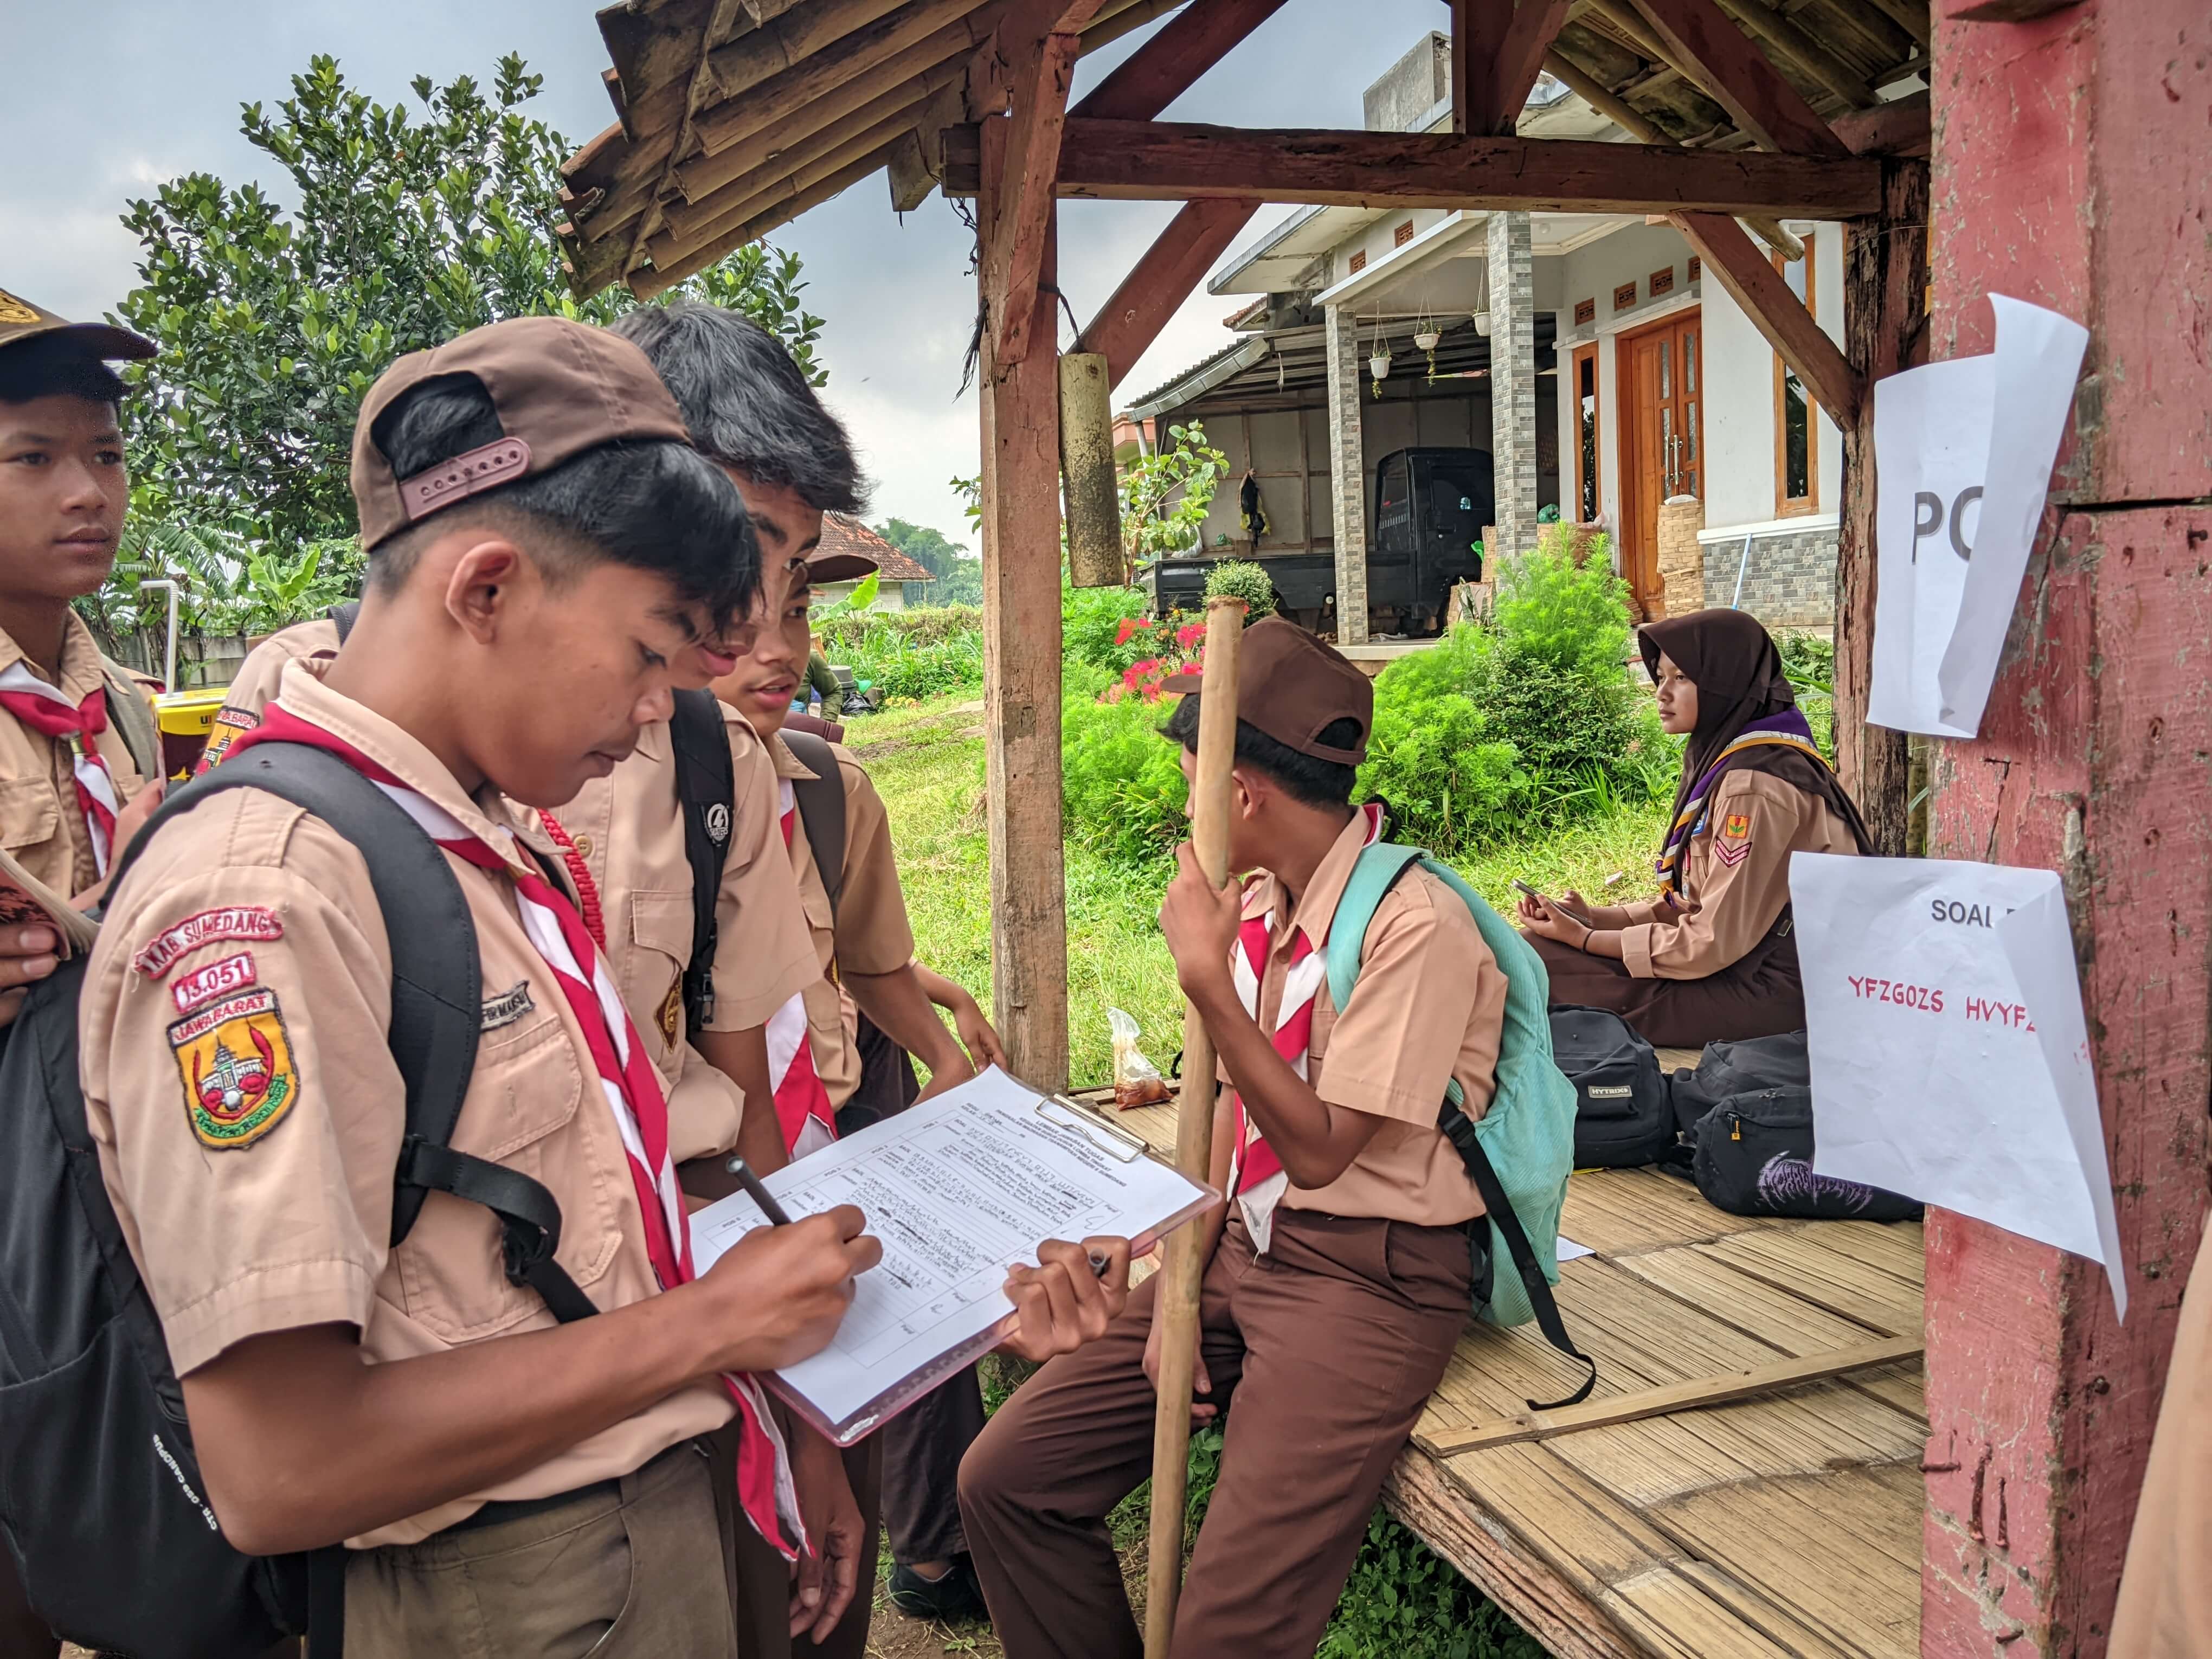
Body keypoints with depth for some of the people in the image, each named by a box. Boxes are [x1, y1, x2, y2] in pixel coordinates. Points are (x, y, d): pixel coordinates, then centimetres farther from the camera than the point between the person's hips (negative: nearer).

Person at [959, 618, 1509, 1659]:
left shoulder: (1416, 926, -18)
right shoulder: (1257, 905, 6)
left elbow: (1317, 1150, -18)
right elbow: (1235, 1114, 9)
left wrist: (1207, 978, -22)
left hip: (1366, 1275, -7)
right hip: (1244, 1248, 7)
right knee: (1005, 1479, 0)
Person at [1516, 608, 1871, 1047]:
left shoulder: (1754, 785, -21)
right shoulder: (1723, 757, 9)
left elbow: (1715, 943, -22)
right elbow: (1692, 904, 12)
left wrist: (1583, 939, -14)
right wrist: (1594, 917, -2)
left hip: (1769, 992, -10)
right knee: (1533, 951, 6)